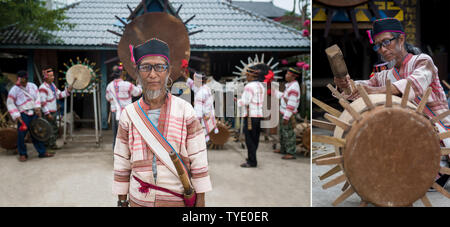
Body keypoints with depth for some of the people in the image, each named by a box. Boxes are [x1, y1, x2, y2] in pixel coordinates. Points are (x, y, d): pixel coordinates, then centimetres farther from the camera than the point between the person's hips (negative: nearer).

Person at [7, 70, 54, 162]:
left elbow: (37, 98, 13)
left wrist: (38, 109, -2)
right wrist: (17, 116, -8)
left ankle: (42, 152, 16)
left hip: (34, 114, 4)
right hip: (23, 115, -4)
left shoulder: (33, 86, 8)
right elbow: (10, 104, -1)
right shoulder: (14, 90, -4)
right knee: (21, 134, -3)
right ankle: (22, 154, 12)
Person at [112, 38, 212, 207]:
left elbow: (198, 160, -4)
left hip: (178, 199, -1)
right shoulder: (129, 114, 1)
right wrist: (122, 201, 5)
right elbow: (122, 162, 5)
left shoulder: (185, 110, -4)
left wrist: (200, 200, -7)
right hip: (139, 199, 2)